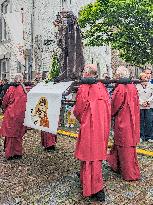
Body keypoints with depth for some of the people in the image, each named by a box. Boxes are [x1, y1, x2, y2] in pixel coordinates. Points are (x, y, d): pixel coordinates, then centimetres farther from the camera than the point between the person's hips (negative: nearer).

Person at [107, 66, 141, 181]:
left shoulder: (120, 88, -18)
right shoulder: (133, 87, 3)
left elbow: (115, 105, -13)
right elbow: (136, 105, 11)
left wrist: (110, 114, 4)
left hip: (123, 121, -8)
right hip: (132, 121, 8)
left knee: (125, 147, 2)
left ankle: (130, 173, 11)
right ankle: (117, 165, 33)